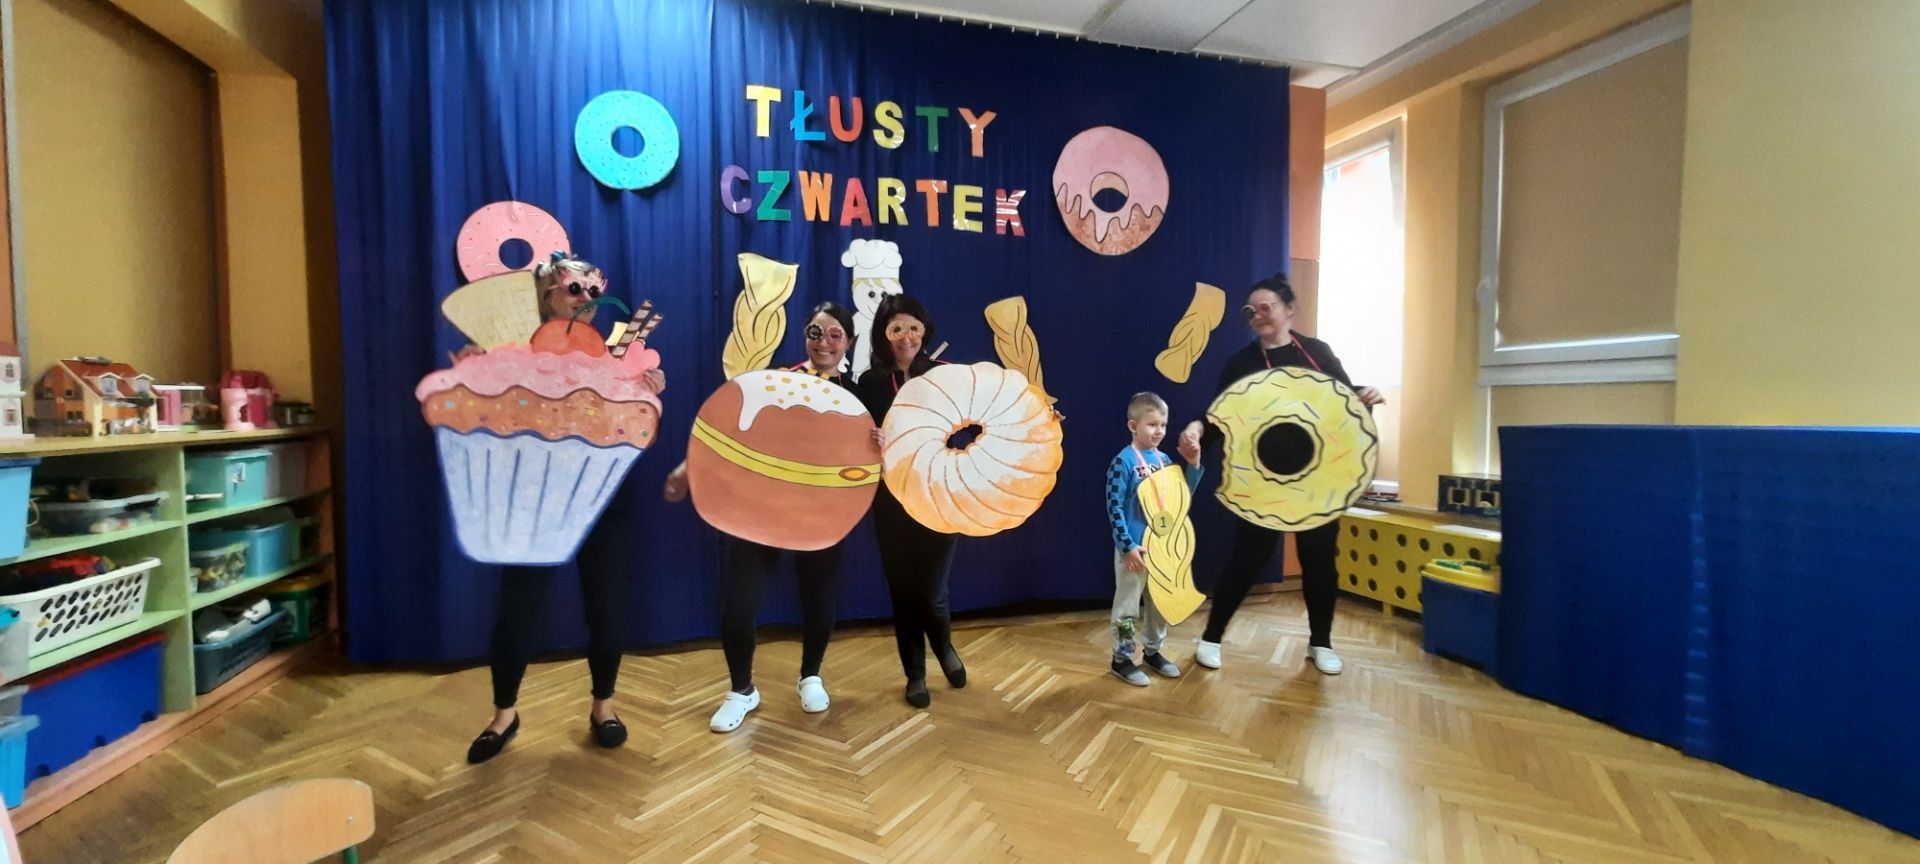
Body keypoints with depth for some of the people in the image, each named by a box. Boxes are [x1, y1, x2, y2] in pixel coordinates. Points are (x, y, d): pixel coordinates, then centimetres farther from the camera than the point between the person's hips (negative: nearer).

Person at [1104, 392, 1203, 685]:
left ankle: (1152, 651, 35)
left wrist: (1193, 464, 0)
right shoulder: (1123, 462, -14)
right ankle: (1122, 659, 18)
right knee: (1128, 605, 4)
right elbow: (1114, 508, -16)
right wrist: (1127, 546, -18)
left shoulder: (1164, 460, 5)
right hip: (1134, 548, -7)